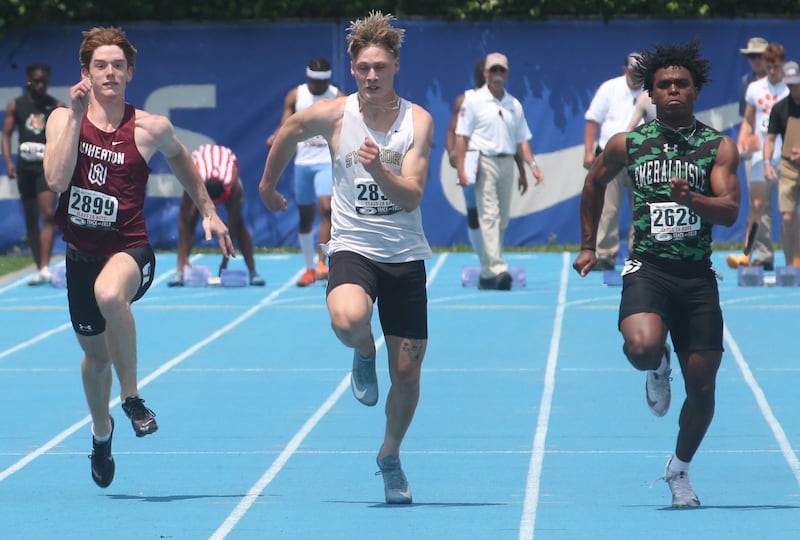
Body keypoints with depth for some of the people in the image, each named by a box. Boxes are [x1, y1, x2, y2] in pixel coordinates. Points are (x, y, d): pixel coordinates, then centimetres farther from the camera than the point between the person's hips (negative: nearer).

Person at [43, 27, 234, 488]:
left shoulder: (150, 128, -5)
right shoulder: (64, 119, -3)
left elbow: (180, 157, 18)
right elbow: (57, 180, -20)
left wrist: (209, 212, 20)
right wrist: (76, 116, -21)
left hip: (130, 249, -3)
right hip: (81, 253, 3)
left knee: (109, 294, -39)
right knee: (95, 354, 18)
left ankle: (132, 397, -21)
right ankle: (102, 431, 49)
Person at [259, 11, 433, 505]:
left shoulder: (418, 121, -7)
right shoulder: (332, 116, -6)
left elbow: (412, 197, -15)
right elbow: (288, 134, 16)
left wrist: (380, 170, -33)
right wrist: (268, 184, 28)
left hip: (405, 256, 1)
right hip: (353, 247, -1)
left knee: (407, 371, 4)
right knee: (348, 320, -35)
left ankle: (391, 455, 31)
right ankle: (364, 354, 3)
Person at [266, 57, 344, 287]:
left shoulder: (339, 98, -2)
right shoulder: (295, 96, 4)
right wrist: (276, 138, -19)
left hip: (328, 162, -3)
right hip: (303, 162, 3)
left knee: (326, 207, -23)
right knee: (305, 216, 8)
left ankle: (321, 263, -22)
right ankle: (309, 269, 20)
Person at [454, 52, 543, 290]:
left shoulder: (514, 105, 14)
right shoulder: (473, 101, 0)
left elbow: (521, 140, 16)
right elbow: (461, 136, -3)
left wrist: (531, 166, 4)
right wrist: (461, 169, -11)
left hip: (506, 163, 5)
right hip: (484, 161, -5)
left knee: (502, 219, 6)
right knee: (489, 216, -14)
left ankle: (487, 273, 16)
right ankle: (496, 269, -23)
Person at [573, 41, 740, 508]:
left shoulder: (719, 146, 2)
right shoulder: (627, 144, 4)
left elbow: (730, 211, -9)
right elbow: (594, 184, 23)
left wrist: (691, 199, -28)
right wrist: (588, 246, 25)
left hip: (698, 276, 1)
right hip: (648, 268, -1)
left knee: (702, 385, 3)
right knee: (642, 346, -31)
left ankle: (680, 469, 28)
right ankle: (658, 370, 9)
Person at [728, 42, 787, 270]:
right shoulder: (755, 88, 11)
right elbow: (748, 121, 17)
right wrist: (741, 144, 3)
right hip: (760, 155, 3)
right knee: (758, 205, -5)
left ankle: (792, 257, 3)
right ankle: (763, 256, -5)